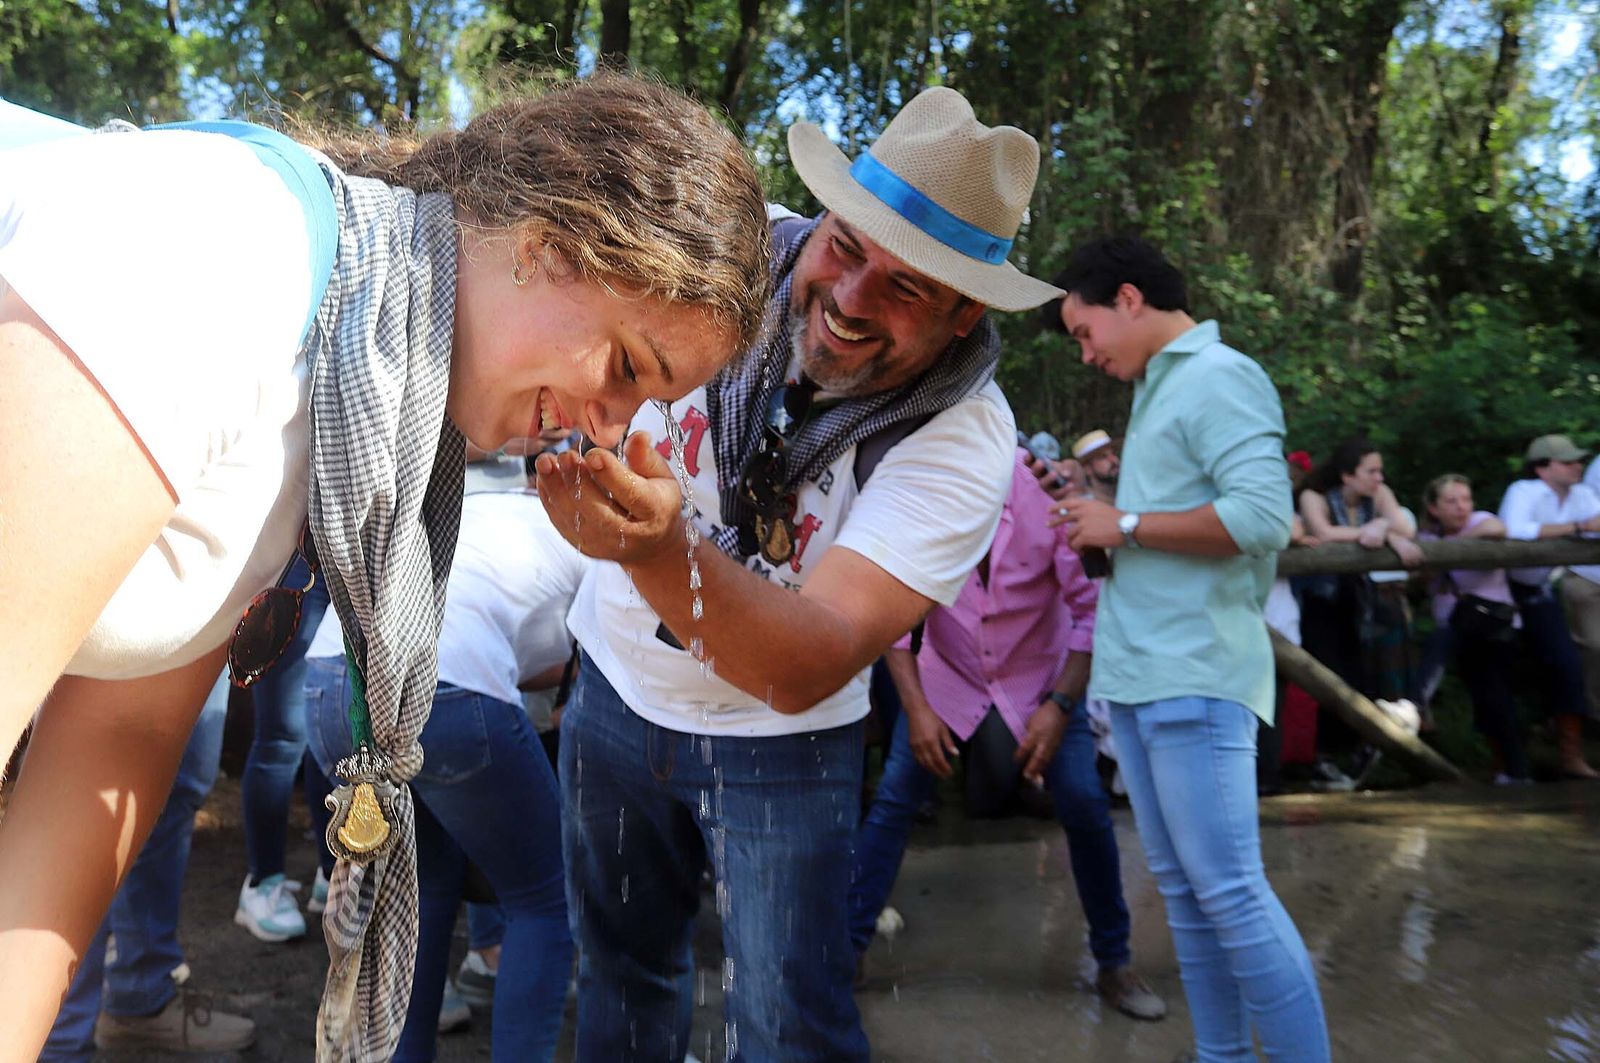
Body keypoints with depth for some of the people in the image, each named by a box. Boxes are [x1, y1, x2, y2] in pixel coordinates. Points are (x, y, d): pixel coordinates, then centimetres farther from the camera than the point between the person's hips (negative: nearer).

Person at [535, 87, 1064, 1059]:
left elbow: (806, 671, -35)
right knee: (622, 969, 22)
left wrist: (663, 548, -53)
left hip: (776, 743, -3)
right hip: (614, 687, 4)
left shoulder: (966, 443, -27)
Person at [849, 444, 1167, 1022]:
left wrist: (1060, 704, -23)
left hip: (1040, 676, -1)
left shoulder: (1047, 490, -25)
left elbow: (1092, 606, -18)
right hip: (948, 676, 1)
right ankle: (850, 943, 11)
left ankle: (1114, 963, 13)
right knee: (894, 800, -6)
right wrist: (916, 708, -16)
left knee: (1084, 806, -9)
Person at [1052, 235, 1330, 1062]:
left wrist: (1126, 525, -13)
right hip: (1138, 676, 9)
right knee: (1182, 888, 15)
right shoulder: (1158, 389, 18)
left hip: (1193, 678, -9)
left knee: (1229, 891, -4)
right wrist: (1104, 526, 8)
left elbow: (1264, 517, -21)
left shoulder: (1219, 377, -9)